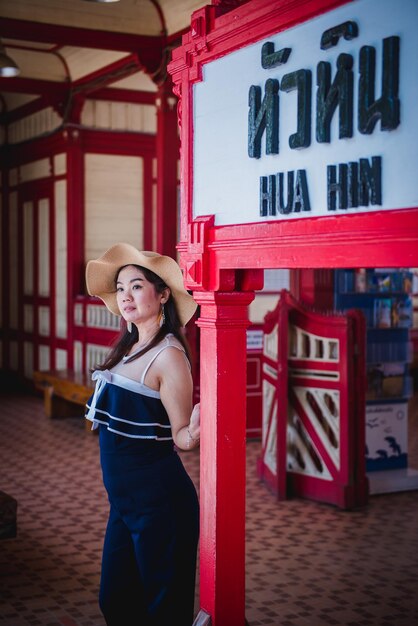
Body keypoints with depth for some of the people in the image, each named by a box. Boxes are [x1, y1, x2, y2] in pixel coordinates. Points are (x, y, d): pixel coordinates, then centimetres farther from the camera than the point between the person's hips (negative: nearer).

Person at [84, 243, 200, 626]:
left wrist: (193, 434, -36)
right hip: (124, 496, 9)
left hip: (158, 498, -9)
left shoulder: (168, 355, -16)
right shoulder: (129, 347, 8)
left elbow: (180, 436, -17)